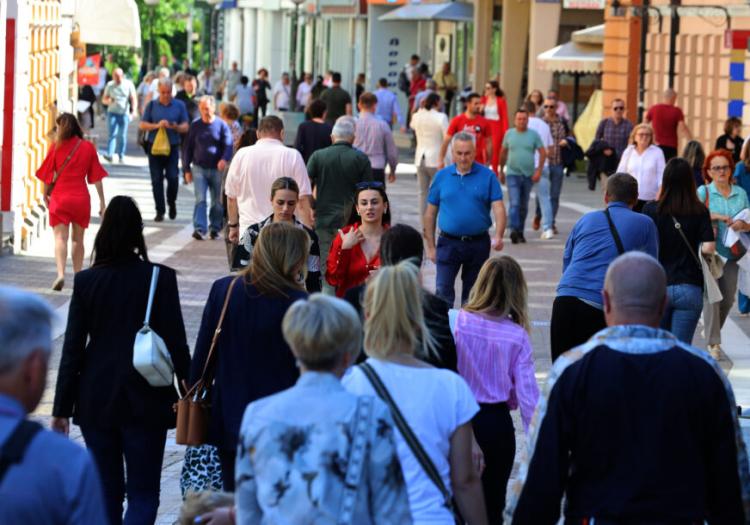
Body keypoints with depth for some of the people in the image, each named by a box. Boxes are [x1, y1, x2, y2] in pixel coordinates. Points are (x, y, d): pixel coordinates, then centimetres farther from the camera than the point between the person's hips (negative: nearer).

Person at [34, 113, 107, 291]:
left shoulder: (56, 146, -3)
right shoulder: (88, 147, 2)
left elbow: (48, 174, 1)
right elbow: (96, 177, 3)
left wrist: (45, 194, 15)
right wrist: (102, 201, 8)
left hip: (59, 197, -2)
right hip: (81, 197, 2)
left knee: (60, 238, -5)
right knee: (78, 239, 16)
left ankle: (61, 274, -23)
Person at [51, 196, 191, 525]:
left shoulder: (86, 281, -4)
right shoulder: (160, 278, -9)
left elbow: (72, 349, -2)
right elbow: (175, 342, -8)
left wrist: (62, 409, 3)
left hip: (96, 401, 2)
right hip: (145, 401, -2)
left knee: (106, 490, 15)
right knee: (143, 494, 2)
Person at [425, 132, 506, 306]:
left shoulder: (487, 176, -1)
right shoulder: (442, 176, 3)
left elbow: (498, 208, -8)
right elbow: (430, 213, 7)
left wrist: (498, 237, -24)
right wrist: (430, 246, 4)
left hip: (478, 244, 0)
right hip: (448, 243, 0)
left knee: (472, 293, 11)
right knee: (443, 291, -11)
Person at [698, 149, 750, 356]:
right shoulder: (703, 192, -2)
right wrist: (716, 216, -22)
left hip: (732, 253, 4)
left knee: (728, 298, 9)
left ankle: (712, 330, 32)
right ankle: (713, 343, -7)